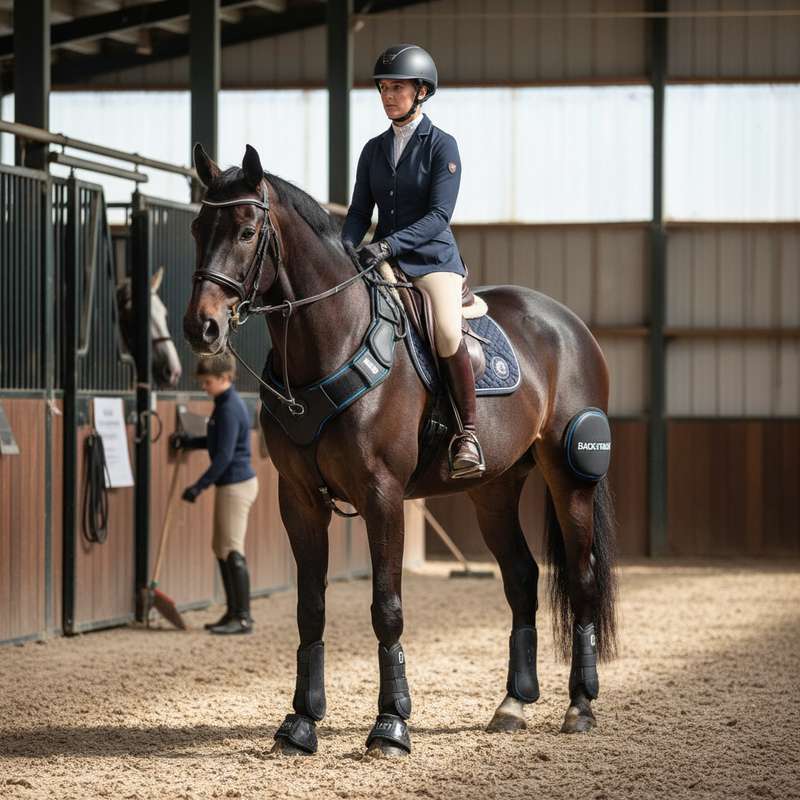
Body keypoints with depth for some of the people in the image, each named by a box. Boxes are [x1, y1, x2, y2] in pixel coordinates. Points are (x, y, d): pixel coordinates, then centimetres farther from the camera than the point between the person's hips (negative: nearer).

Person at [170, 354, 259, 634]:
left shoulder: (230, 409, -18)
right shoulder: (224, 404, 13)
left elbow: (224, 455, -22)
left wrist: (199, 486, -22)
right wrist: (187, 441, 13)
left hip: (236, 485, -10)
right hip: (230, 484, 10)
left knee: (232, 551, -8)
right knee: (221, 548, 14)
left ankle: (243, 617, -6)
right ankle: (233, 612, 19)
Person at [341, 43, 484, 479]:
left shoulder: (442, 146, -4)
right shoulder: (374, 149, 13)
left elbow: (439, 215, -13)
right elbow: (360, 212, 12)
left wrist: (388, 244, -26)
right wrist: (344, 248, -10)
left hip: (432, 259, -5)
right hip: (383, 262, 5)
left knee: (447, 334, -31)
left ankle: (467, 434, -19)